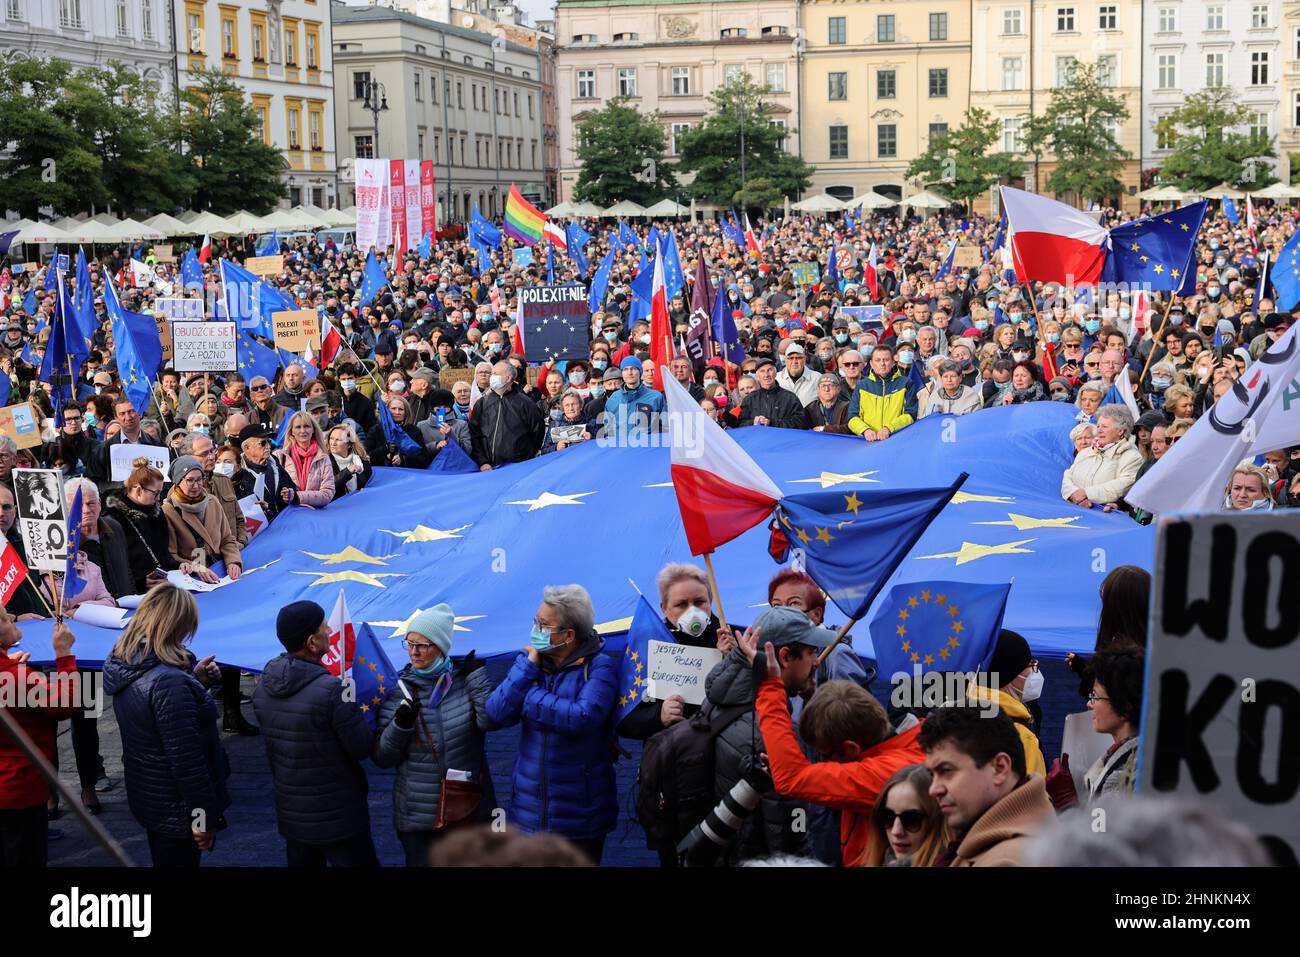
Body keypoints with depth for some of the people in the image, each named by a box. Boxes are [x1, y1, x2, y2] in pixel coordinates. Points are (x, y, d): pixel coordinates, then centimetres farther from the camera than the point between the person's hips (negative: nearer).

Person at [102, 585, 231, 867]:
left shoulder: (125, 664, -3)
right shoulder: (169, 682, -31)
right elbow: (186, 760, -28)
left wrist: (195, 681, 3)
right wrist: (204, 817, -19)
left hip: (145, 798, 9)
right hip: (176, 810, -9)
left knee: (162, 857, 24)